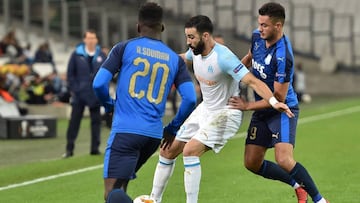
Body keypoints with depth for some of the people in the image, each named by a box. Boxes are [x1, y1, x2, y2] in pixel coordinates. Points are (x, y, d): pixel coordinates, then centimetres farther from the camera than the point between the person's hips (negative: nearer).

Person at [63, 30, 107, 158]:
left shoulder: (101, 56, 2)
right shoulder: (76, 54, -2)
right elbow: (70, 73, 1)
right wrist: (73, 89, -4)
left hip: (96, 94, 2)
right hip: (79, 94, -2)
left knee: (96, 121, 7)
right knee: (74, 121, 0)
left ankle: (95, 148, 15)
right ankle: (69, 149, 5)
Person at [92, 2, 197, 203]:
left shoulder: (125, 48, 2)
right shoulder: (175, 59, 10)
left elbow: (99, 84, -4)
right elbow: (190, 99, 2)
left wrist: (109, 105, 17)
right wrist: (172, 128, 17)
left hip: (125, 131, -4)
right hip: (154, 134, 4)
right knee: (120, 183, 27)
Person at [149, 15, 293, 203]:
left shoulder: (223, 57, -27)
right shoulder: (195, 51, -3)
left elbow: (252, 81, -34)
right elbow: (184, 59, 24)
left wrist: (273, 101, -49)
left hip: (225, 113, -8)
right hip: (204, 109, 8)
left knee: (190, 150, -26)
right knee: (167, 151, 8)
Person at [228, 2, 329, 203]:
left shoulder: (283, 56, -28)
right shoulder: (257, 37, -3)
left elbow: (278, 98, -23)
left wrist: (247, 106, -18)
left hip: (283, 110, -8)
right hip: (262, 111, 8)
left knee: (284, 160, -25)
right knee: (252, 163, 5)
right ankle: (299, 185, 23)